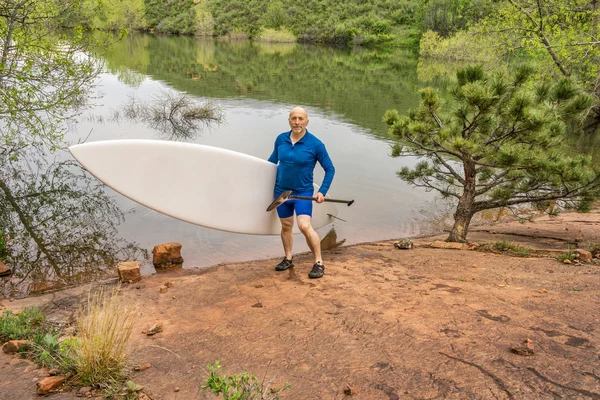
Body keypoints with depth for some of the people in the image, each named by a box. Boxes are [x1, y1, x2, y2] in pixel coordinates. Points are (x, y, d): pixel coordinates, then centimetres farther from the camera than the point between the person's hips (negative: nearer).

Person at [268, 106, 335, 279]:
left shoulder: (315, 144, -13)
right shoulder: (281, 139, -3)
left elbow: (330, 169, -5)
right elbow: (273, 160, 16)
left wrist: (322, 191, -12)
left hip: (303, 192, -4)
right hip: (281, 190, 4)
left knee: (305, 226, -17)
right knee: (286, 226, 15)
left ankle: (319, 263, -2)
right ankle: (288, 259, 33)